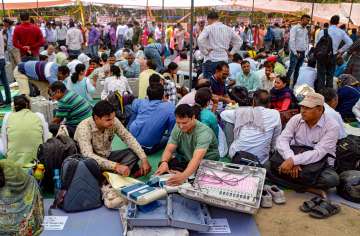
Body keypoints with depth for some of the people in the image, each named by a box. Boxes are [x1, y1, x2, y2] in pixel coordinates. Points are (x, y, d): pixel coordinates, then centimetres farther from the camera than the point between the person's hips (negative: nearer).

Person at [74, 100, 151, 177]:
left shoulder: (114, 121, -15)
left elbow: (128, 138, -12)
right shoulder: (84, 128, -29)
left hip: (107, 157, 5)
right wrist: (116, 166, -50)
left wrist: (144, 159, -24)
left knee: (134, 152, -14)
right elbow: (88, 155, -39)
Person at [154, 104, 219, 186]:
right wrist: (164, 162, -37)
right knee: (162, 166, -20)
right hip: (186, 160, 4)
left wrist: (184, 175, -61)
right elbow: (169, 149, -13)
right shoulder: (177, 128, -11)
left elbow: (197, 158, -44)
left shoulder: (204, 132, -30)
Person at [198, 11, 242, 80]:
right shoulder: (228, 29, 12)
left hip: (211, 60, -5)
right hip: (224, 60, 5)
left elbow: (200, 40, -19)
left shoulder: (208, 28, -3)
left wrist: (205, 52, -9)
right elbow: (239, 41, 18)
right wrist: (232, 52, 16)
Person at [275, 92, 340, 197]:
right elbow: (282, 140, -16)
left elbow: (318, 153, -26)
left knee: (332, 179, -34)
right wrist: (291, 160, -34)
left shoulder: (332, 126, -16)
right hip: (297, 161, 3)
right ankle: (311, 188, -18)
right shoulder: (296, 119, -6)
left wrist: (293, 161, -37)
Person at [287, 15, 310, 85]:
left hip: (302, 53, 7)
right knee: (291, 69, -10)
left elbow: (307, 41, 20)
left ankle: (294, 84, 14)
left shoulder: (306, 30, 15)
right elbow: (292, 41, -12)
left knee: (297, 70, 9)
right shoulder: (295, 28, -6)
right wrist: (295, 53, -14)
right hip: (296, 52, -6)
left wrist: (306, 52, 9)